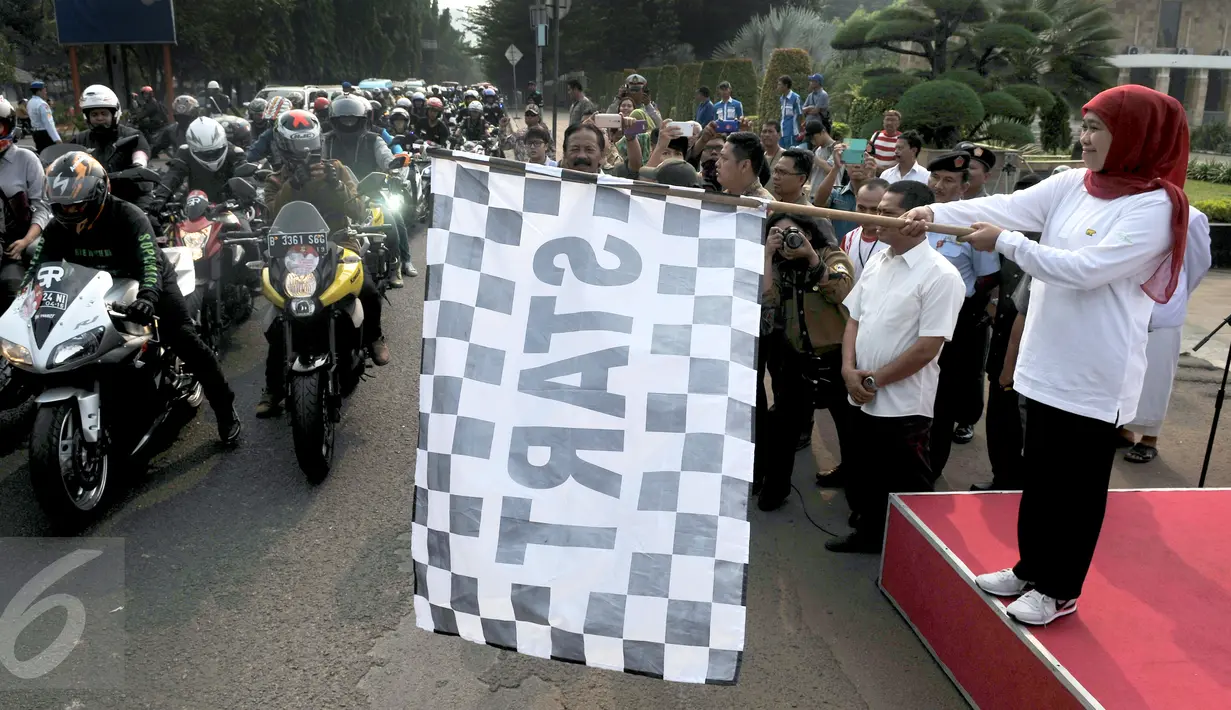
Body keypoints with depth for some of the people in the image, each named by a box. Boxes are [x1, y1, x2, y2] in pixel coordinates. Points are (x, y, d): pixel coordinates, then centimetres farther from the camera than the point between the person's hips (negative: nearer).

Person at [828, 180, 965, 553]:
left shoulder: (941, 276, -16)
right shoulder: (877, 262, 7)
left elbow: (927, 348, -19)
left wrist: (874, 380, -13)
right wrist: (849, 370, -5)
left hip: (903, 407, -7)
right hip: (862, 400, 7)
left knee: (902, 492, 7)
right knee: (861, 479, 22)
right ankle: (867, 533, 41)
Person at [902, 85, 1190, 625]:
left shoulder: (1155, 207, -16)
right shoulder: (1073, 185, 4)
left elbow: (1084, 269, -25)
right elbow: (1008, 206, -7)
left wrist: (1005, 243, -21)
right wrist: (935, 212, -20)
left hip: (1095, 377, -7)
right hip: (1047, 363, 7)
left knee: (1077, 486, 7)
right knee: (1039, 475, 19)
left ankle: (1060, 590, 23)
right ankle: (1031, 569, 35)